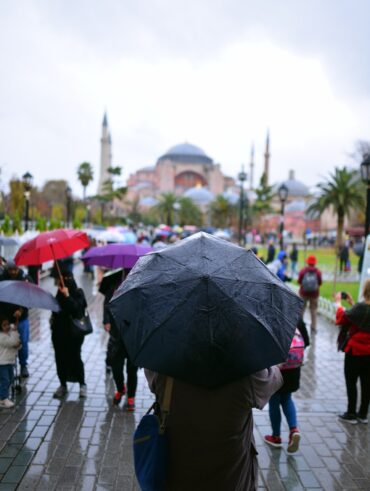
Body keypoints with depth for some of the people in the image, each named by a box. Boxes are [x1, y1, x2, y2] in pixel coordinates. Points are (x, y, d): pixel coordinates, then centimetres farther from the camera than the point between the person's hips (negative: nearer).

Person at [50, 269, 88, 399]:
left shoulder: (77, 293, -8)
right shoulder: (60, 293, 7)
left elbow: (76, 308, -23)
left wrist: (67, 296, -29)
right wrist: (53, 318, 3)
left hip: (74, 332, -5)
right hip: (59, 330, 5)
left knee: (75, 357, -3)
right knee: (60, 358, 7)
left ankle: (82, 385, 12)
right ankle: (63, 385, 21)